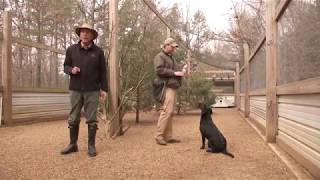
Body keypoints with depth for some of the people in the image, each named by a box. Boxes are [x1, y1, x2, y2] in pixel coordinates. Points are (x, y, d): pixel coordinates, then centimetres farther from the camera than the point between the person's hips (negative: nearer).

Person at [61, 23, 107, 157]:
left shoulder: (98, 51, 2)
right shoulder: (71, 49, 4)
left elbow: (103, 71, 4)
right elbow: (65, 66, 12)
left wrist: (104, 88, 1)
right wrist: (71, 70, -11)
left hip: (92, 90, -1)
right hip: (75, 90, 2)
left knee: (91, 119, 3)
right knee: (73, 119, 8)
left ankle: (91, 145, 13)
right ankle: (73, 144, 20)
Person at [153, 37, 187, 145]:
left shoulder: (171, 58, 26)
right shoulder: (160, 57, -2)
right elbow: (159, 70, -17)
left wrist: (182, 71, 11)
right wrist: (174, 73, -16)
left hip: (173, 87, 10)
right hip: (167, 87, -10)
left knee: (170, 112, 8)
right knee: (166, 111, -15)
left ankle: (168, 136, 12)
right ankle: (159, 136, -10)